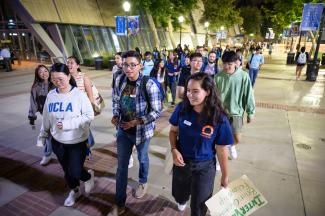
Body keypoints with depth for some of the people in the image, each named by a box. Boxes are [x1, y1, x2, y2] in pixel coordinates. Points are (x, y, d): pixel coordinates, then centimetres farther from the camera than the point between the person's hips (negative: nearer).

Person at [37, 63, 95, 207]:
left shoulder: (79, 95, -16)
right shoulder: (51, 95, -2)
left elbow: (89, 116, -17)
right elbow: (46, 119, 8)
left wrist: (67, 124, -23)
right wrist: (42, 137, 14)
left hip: (77, 141, -4)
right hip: (57, 142, 5)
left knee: (74, 172, 0)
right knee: (67, 171, 18)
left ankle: (88, 176, 34)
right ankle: (74, 191, 45)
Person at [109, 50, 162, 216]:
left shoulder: (149, 85, -23)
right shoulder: (119, 80, -9)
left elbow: (156, 112, -18)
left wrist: (136, 122, -23)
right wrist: (115, 115, -11)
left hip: (142, 131, -3)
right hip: (123, 130, 4)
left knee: (142, 159, 23)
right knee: (121, 165, 12)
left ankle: (143, 182, 57)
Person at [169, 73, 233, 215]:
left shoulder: (219, 118, -23)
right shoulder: (182, 108, -15)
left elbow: (221, 150, -13)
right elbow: (173, 130, 1)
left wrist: (225, 176, -2)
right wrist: (174, 150, -16)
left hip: (204, 167, -3)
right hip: (181, 162, 3)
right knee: (178, 195, 29)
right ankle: (182, 201, 66)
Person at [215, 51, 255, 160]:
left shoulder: (243, 76, -13)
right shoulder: (218, 76, -10)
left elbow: (249, 95, -6)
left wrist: (250, 112, -1)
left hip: (236, 112, 0)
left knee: (237, 139, 6)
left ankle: (231, 145, 43)